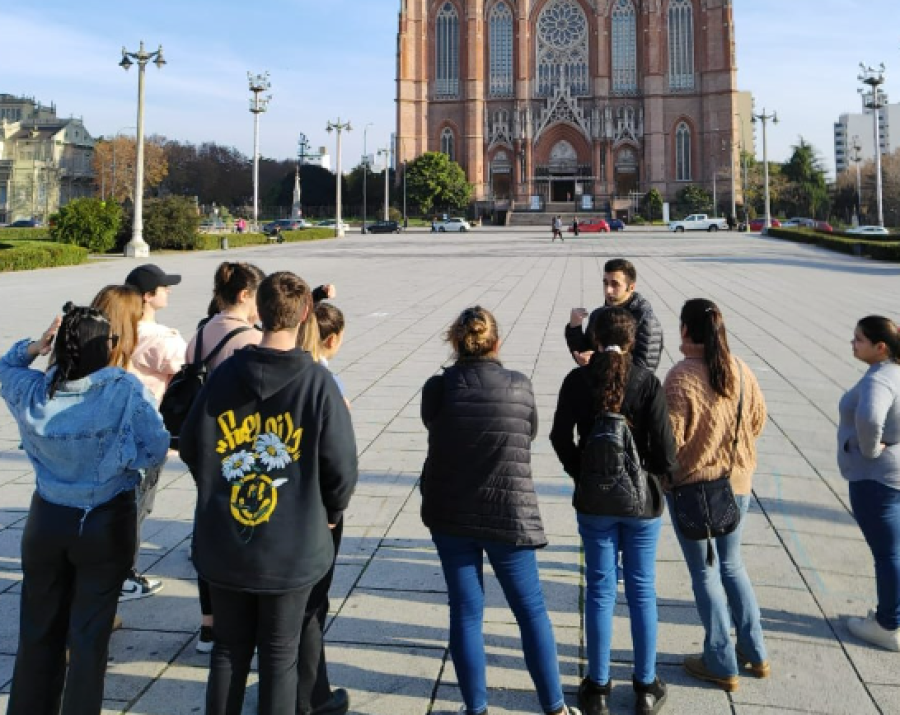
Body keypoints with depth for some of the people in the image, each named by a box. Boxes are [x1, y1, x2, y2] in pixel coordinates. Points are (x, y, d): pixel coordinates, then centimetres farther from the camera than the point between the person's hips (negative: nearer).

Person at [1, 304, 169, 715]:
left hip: (47, 521, 3)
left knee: (38, 630, 19)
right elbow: (156, 449, -17)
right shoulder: (125, 389, -19)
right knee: (89, 635, 9)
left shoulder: (33, 390, -8)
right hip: (106, 524, -3)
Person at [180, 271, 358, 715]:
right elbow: (341, 467, -11)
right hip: (291, 548, -3)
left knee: (229, 649, 18)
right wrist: (329, 513, 8)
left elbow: (190, 448, 3)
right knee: (280, 655, 12)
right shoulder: (317, 382, -14)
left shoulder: (225, 374, -5)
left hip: (223, 543, 3)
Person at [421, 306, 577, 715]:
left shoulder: (437, 389, -8)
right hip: (509, 515, -1)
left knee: (466, 613, 11)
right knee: (531, 611, 12)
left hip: (450, 515, 1)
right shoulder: (519, 387, -7)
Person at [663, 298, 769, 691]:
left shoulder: (681, 376, -21)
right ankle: (755, 654, 29)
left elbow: (671, 437, -19)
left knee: (705, 572, 8)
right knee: (731, 564, 21)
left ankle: (721, 664, 18)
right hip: (737, 481, 5)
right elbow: (758, 420, 7)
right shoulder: (740, 370, -4)